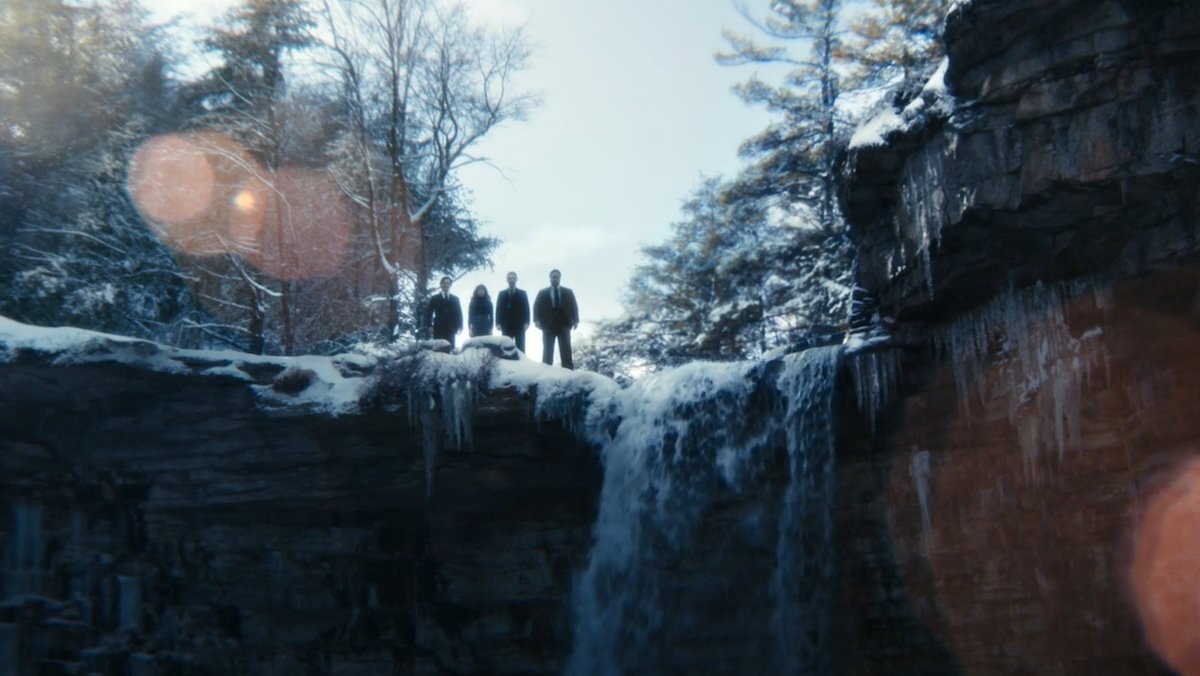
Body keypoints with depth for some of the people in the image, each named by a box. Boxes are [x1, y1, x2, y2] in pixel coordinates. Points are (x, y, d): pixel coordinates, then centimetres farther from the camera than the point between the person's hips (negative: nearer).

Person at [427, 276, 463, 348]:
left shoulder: (455, 299, 17)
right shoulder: (434, 298, 13)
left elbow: (459, 313, 11)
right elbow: (430, 312, 6)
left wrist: (459, 326, -2)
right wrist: (430, 325, -7)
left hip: (451, 329, 1)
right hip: (438, 329, -1)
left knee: (450, 348, -6)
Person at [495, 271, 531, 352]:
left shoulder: (522, 293, 11)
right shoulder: (501, 294, 14)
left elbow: (526, 308, 4)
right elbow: (499, 309, 8)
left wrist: (526, 323, -7)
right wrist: (498, 323, -3)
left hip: (519, 325, -1)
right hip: (506, 326, 1)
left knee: (520, 348, -4)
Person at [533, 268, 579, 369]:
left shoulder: (568, 292, 17)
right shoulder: (542, 293, 15)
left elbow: (574, 306, 8)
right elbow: (537, 306, 5)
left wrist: (575, 320, -7)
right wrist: (537, 320, -12)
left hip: (564, 324, 0)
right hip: (548, 325, 0)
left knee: (566, 350, -5)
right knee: (548, 350, -4)